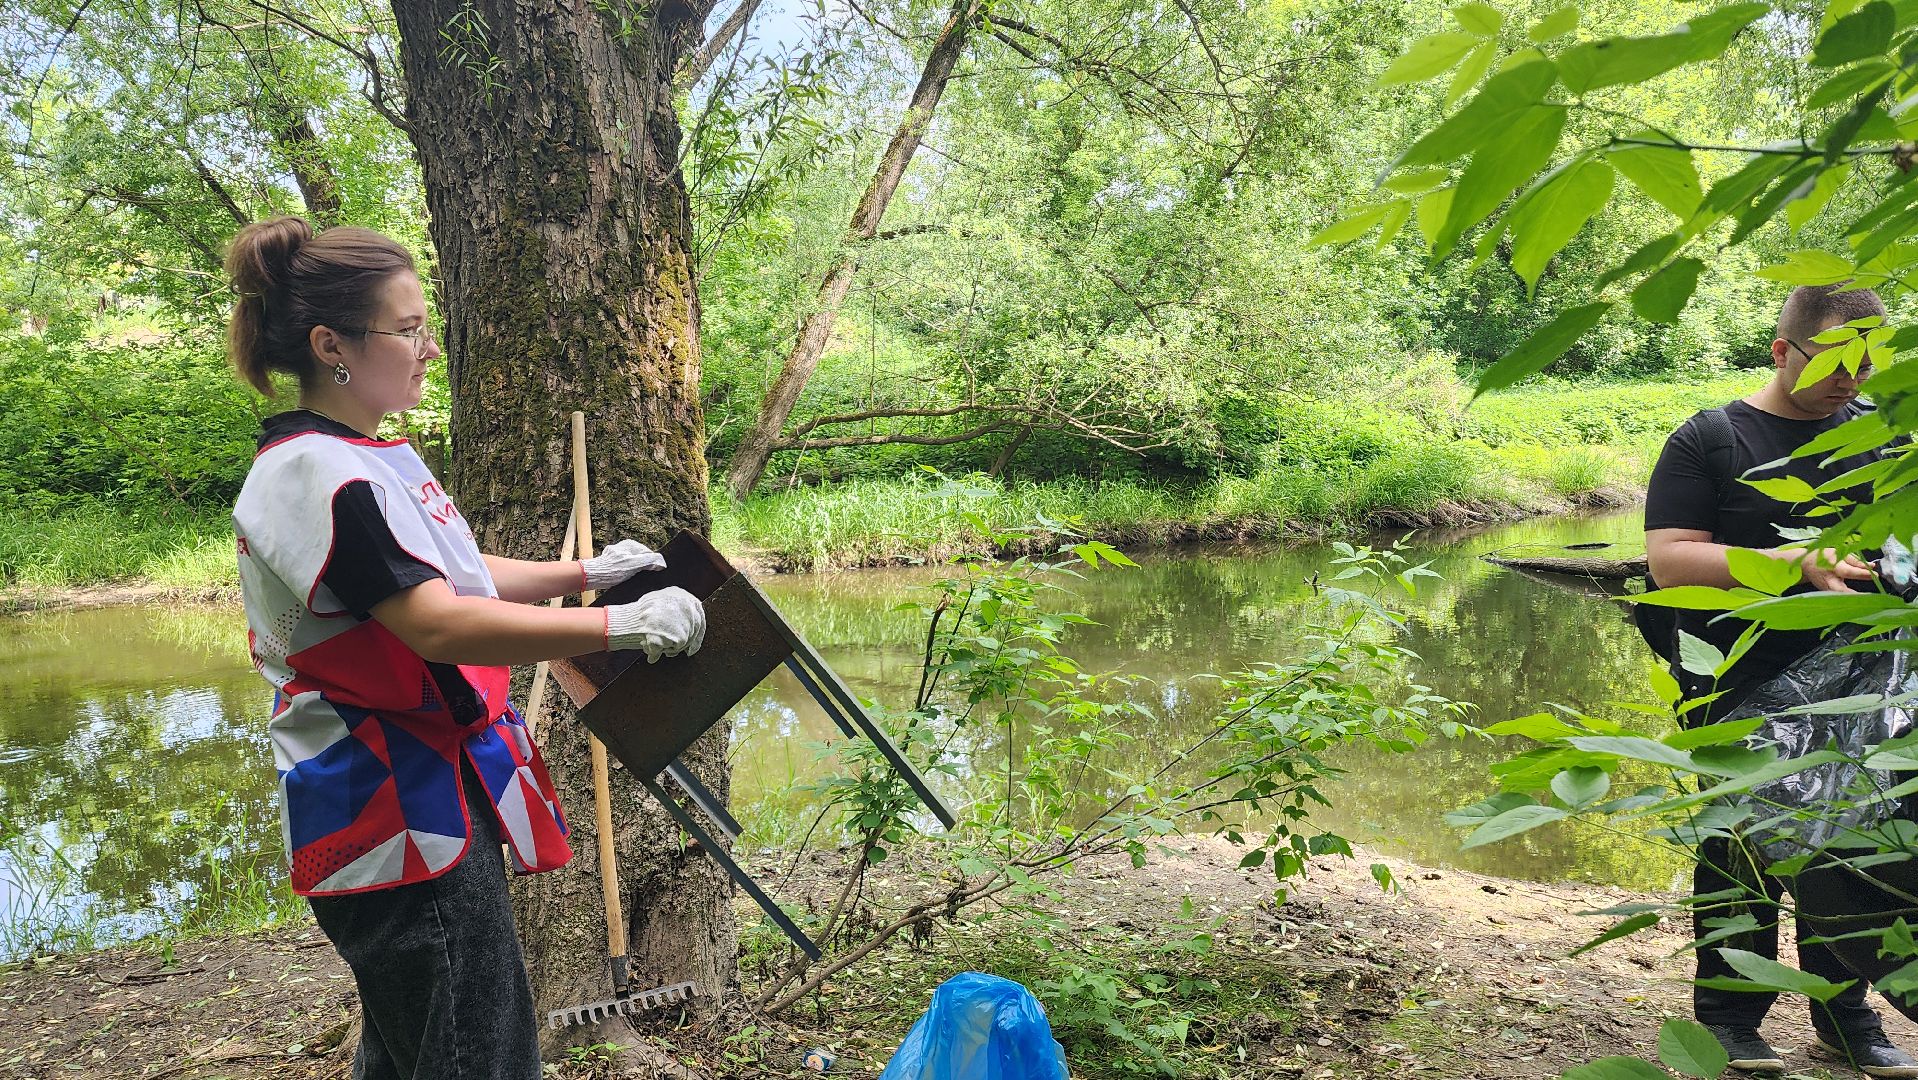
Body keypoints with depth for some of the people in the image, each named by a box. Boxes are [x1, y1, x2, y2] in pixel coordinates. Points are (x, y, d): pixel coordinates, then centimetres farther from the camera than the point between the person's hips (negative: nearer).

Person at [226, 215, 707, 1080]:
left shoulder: (377, 458, 13)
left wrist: (584, 573, 13)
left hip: (429, 803, 10)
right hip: (399, 827, -10)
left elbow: (459, 576, 23)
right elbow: (437, 623, -28)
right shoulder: (312, 473, -19)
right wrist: (619, 626, -28)